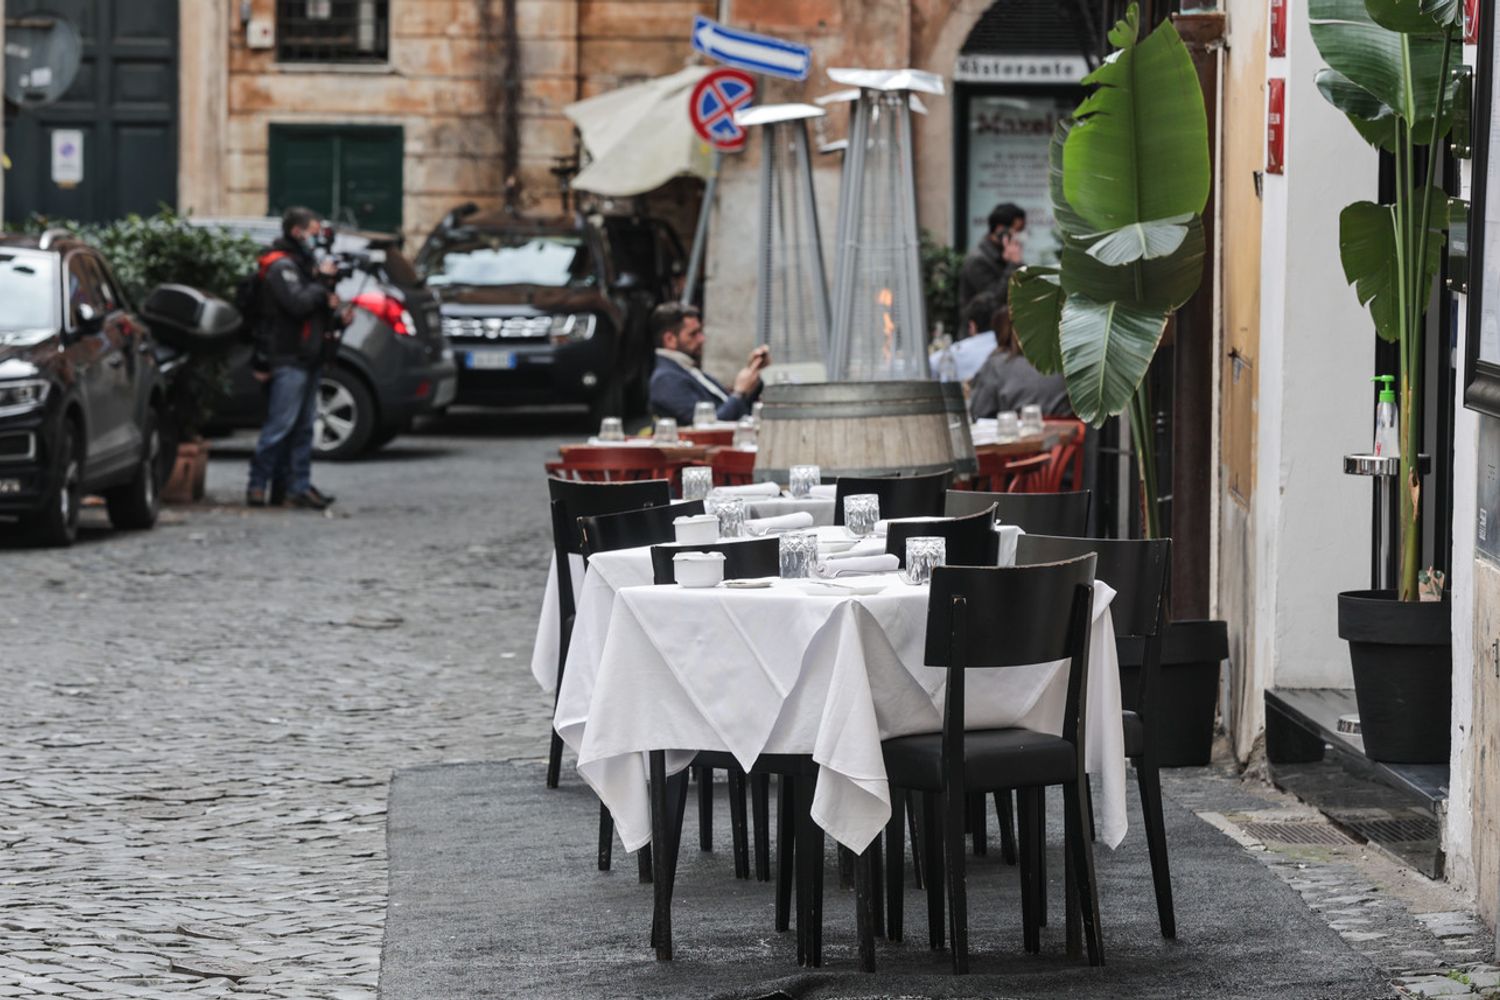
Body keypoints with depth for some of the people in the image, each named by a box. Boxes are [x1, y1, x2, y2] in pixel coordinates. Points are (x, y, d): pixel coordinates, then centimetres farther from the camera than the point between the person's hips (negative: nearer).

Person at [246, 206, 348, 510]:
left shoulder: (304, 264, 21)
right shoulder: (281, 267, -11)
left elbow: (319, 304, 23)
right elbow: (298, 303, -24)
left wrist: (338, 317, 4)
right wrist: (322, 280, -13)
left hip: (308, 357, 10)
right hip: (288, 359, -10)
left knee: (303, 426, 9)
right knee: (281, 425, -10)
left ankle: (298, 486, 11)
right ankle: (258, 484, -5)